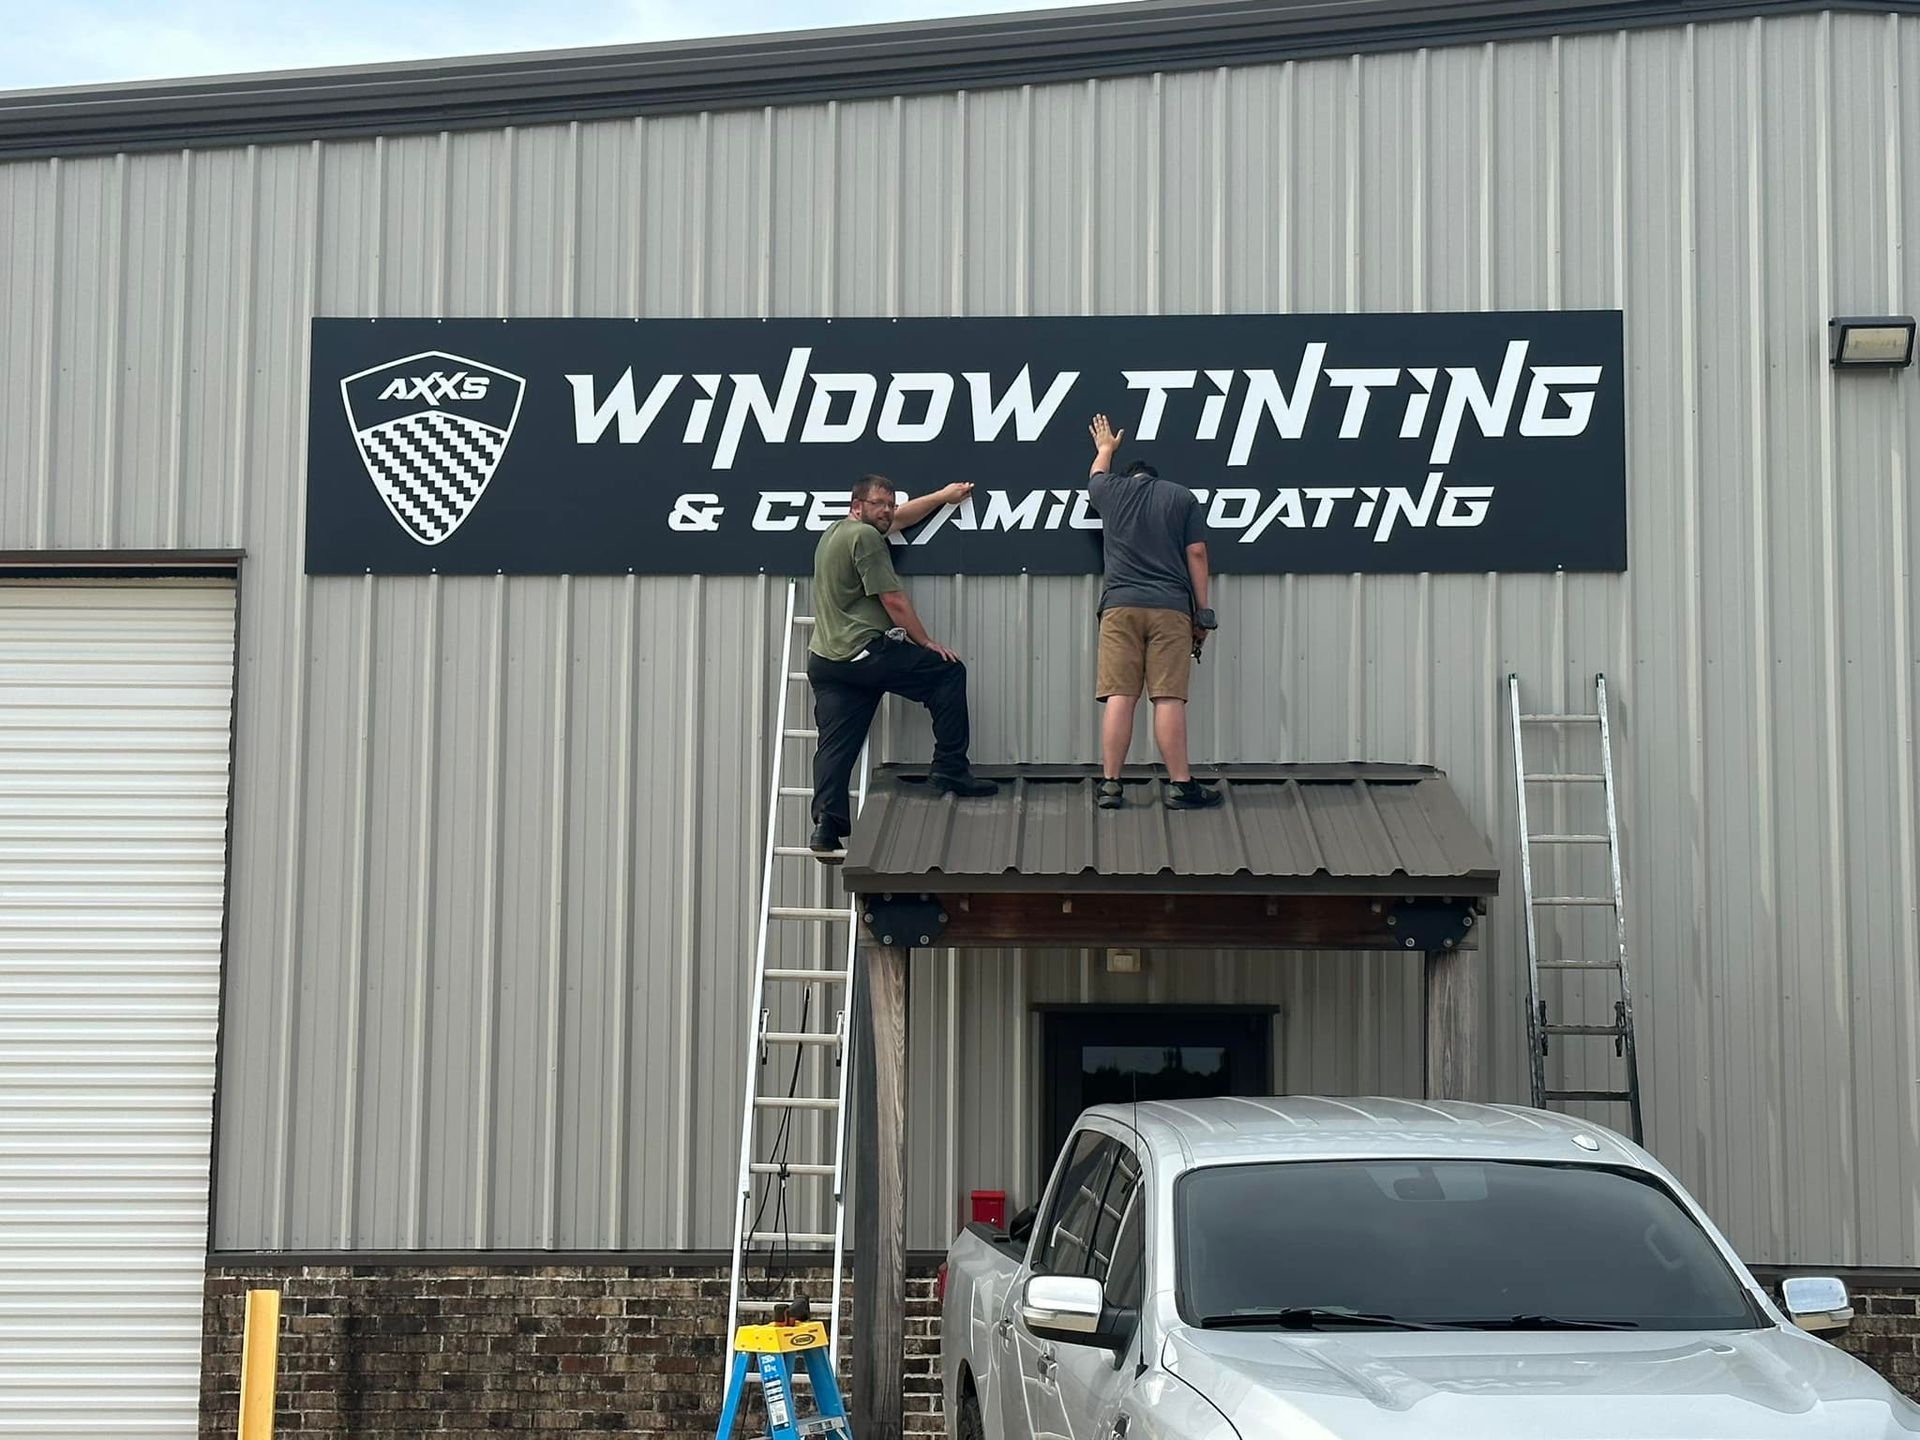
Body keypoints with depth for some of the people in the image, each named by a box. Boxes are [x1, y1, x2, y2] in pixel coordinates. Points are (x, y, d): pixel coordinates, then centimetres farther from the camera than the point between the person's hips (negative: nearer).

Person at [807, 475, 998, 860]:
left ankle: (826, 829, -6)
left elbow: (899, 517, 35)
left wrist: (944, 495, 42)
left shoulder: (835, 531, 20)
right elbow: (893, 601, -11)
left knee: (835, 748, 4)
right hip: (863, 652, -9)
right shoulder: (865, 537, -9)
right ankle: (951, 769, 4)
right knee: (948, 671, 4)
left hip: (823, 660, 9)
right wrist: (927, 643, -2)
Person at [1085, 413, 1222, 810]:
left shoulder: (1111, 491, 16)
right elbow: (1196, 553, 7)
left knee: (1119, 696, -2)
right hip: (1171, 607, -1)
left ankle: (1110, 784, -5)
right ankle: (1181, 786, -6)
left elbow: (1096, 476, 41)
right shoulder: (1181, 496, 13)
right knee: (1168, 698, -6)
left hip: (1120, 606, 1)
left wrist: (1104, 448, 63)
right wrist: (1203, 612, 11)